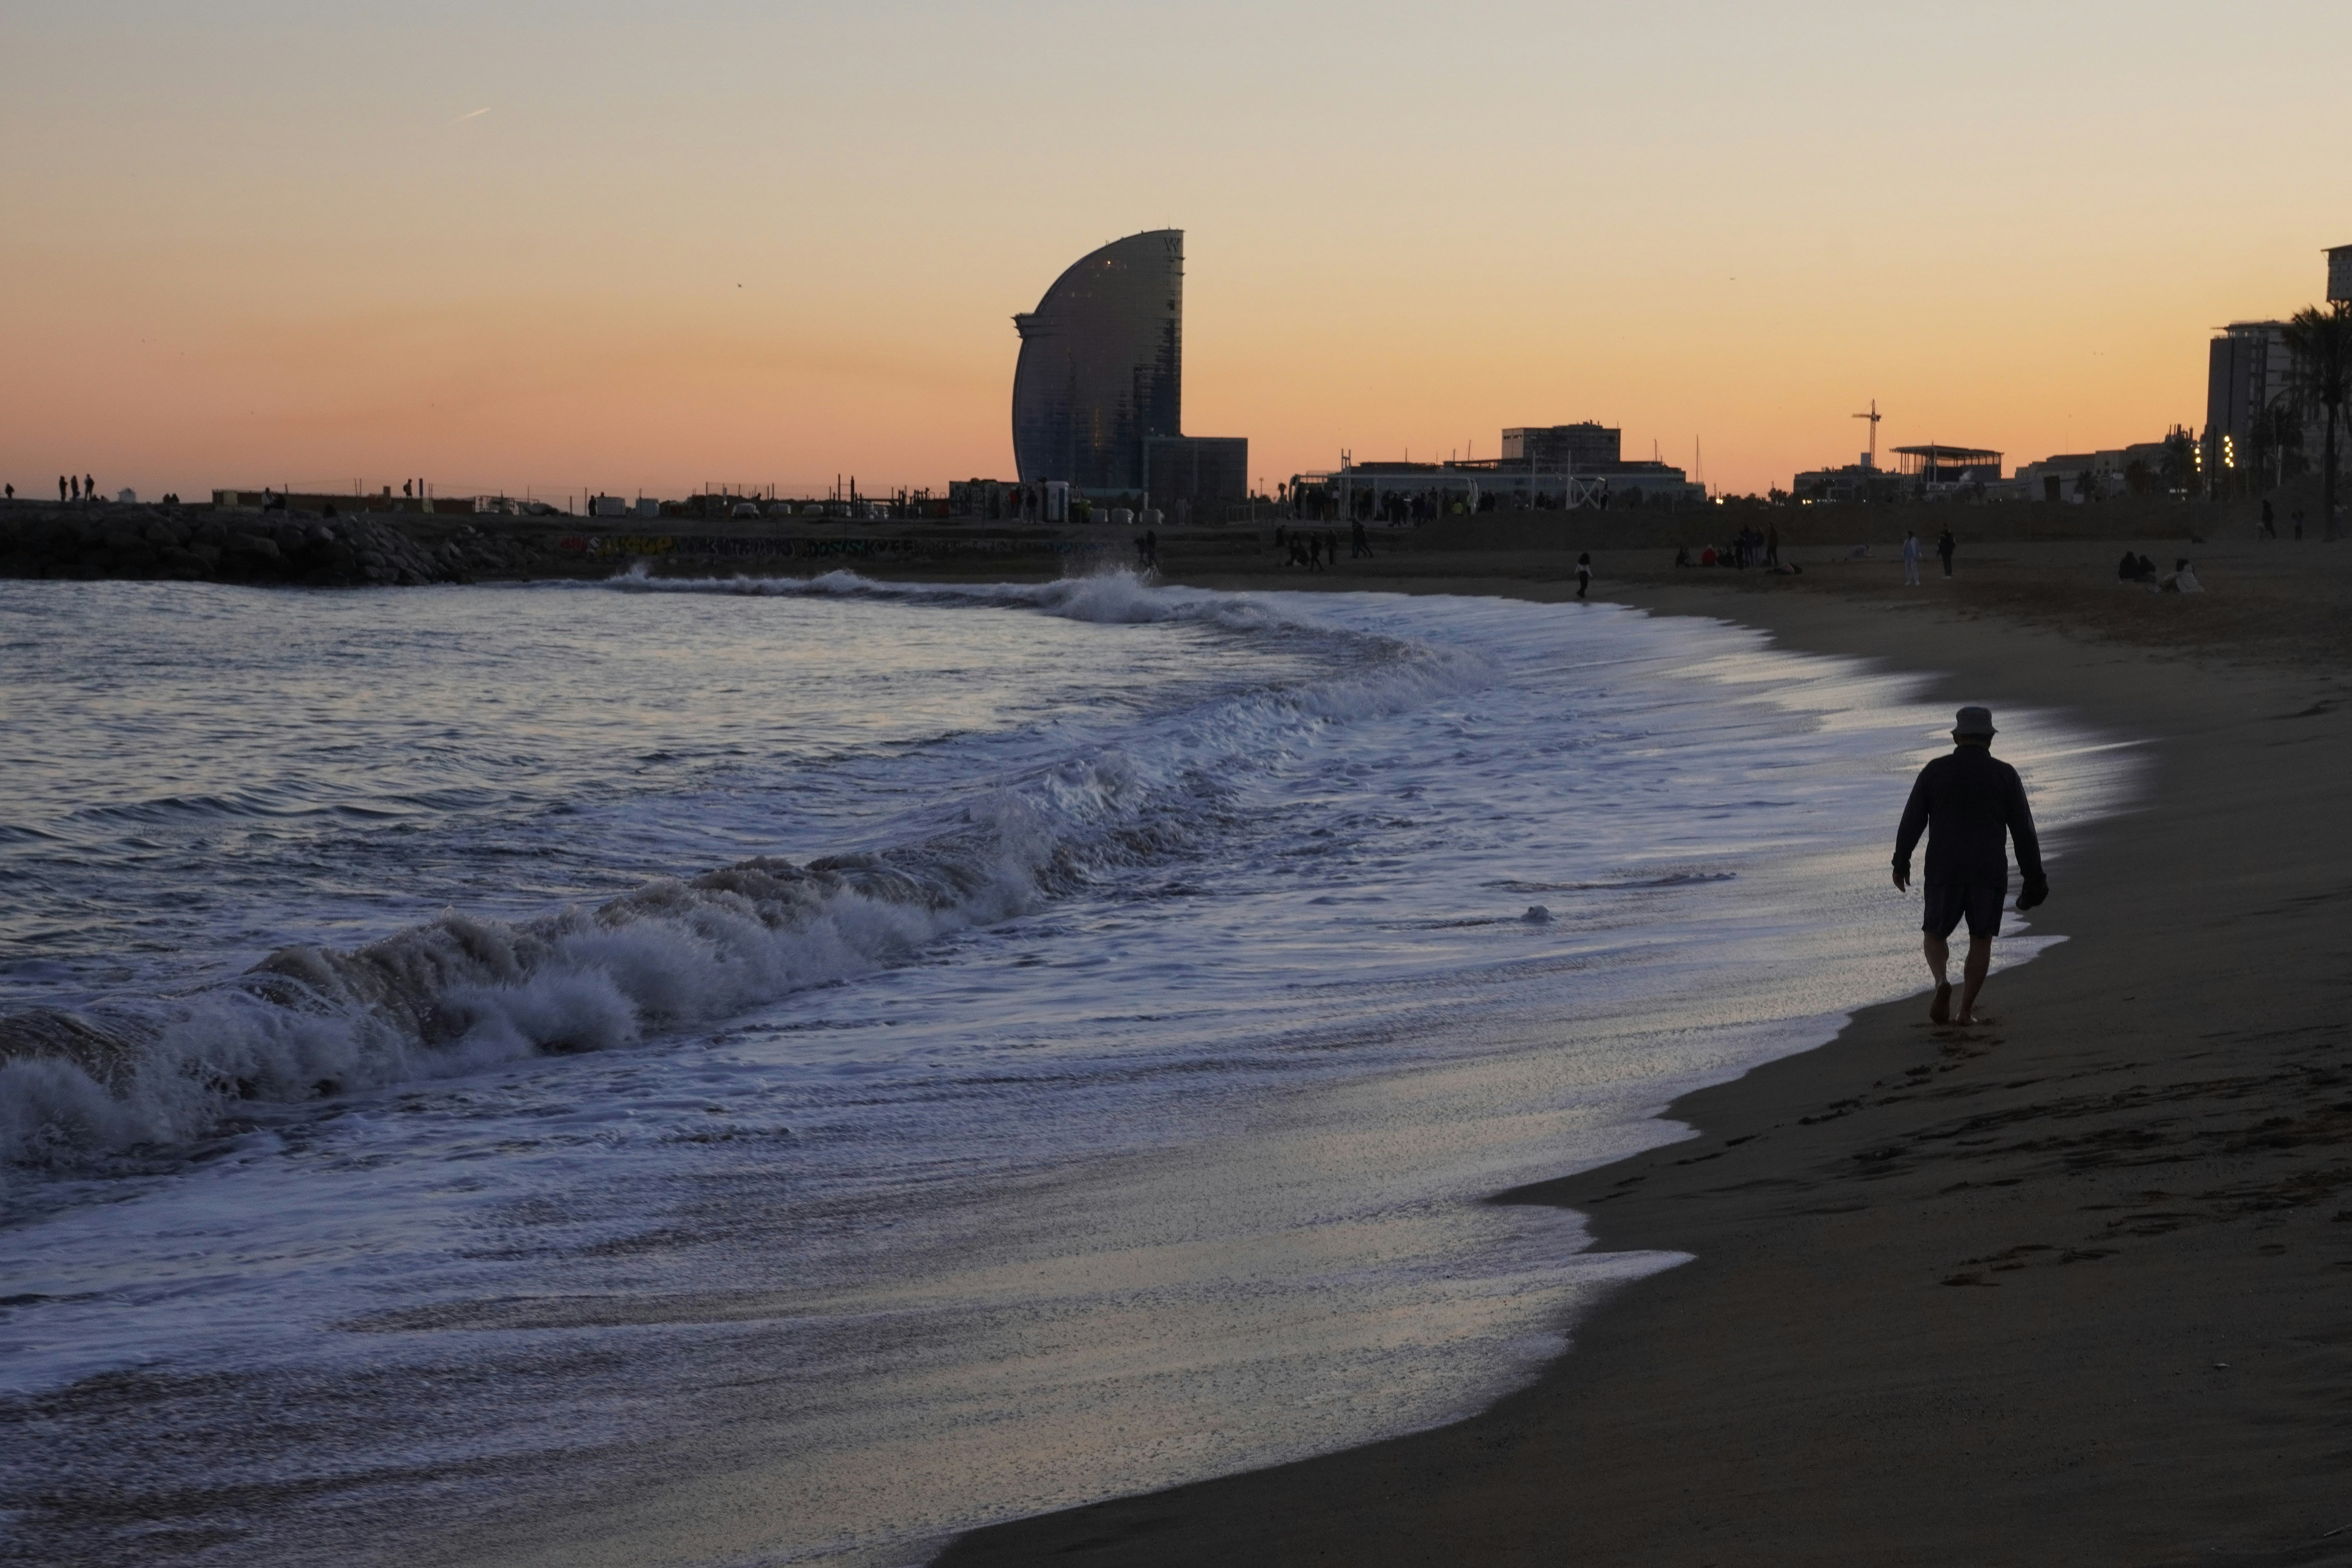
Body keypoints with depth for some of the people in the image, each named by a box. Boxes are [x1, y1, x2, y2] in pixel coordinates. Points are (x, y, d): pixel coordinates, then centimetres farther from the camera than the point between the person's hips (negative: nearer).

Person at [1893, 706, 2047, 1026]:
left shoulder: (1935, 771, 1)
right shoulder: (2005, 775, 0)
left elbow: (1911, 821, 4)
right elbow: (2024, 832, 0)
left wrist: (1901, 861, 17)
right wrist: (2034, 879, 7)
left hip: (1944, 871, 0)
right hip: (1990, 871, 0)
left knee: (1935, 935, 15)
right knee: (1981, 940, 13)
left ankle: (1942, 982, -13)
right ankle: (1966, 1011, 8)